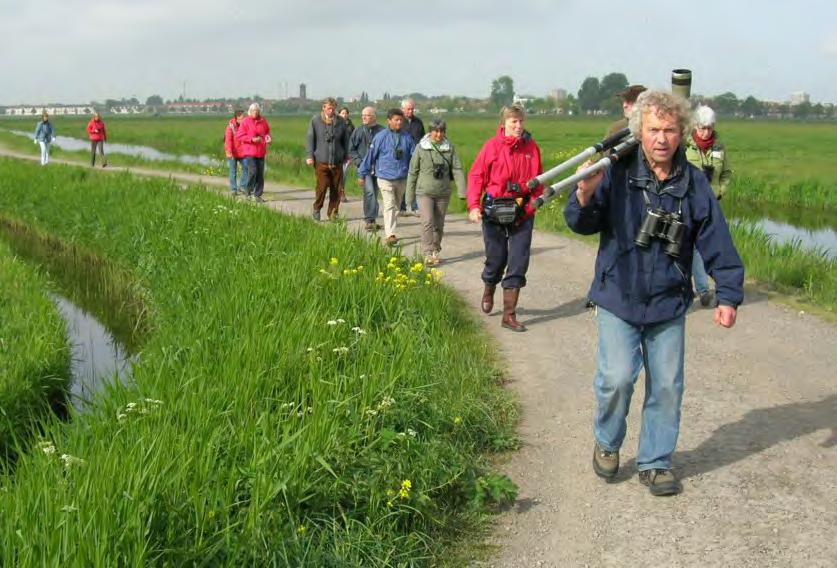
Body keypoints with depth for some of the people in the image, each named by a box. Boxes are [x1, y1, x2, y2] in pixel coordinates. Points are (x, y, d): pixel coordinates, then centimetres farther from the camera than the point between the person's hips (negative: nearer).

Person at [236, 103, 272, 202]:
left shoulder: (263, 121, 9)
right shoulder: (245, 122, -4)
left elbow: (267, 132, 25)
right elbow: (239, 136, -6)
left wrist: (269, 138, 2)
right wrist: (252, 139, -16)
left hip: (261, 152, 5)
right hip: (249, 151, -5)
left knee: (260, 174, 5)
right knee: (252, 171, -16)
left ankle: (258, 195, 14)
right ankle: (249, 193, 0)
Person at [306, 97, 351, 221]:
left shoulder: (341, 122, 7)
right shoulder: (315, 120, 0)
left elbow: (345, 140, 16)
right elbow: (310, 138, 2)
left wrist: (346, 156, 14)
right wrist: (310, 156, -4)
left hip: (337, 161, 3)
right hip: (321, 161, -2)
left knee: (337, 189, 2)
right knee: (322, 186, -7)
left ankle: (333, 214, 13)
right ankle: (317, 209, 15)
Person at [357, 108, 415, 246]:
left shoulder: (407, 138, 3)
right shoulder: (381, 137, -6)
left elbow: (414, 156, 5)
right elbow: (370, 156, -1)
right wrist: (362, 174, 3)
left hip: (402, 179, 4)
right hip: (385, 178, -4)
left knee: (396, 206, 16)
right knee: (389, 205, -13)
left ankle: (391, 230, 32)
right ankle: (390, 235, -19)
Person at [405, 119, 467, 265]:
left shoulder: (449, 148, 2)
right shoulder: (421, 147, -2)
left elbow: (457, 169, -2)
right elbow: (413, 171, 3)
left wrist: (462, 190, -13)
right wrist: (410, 194, 4)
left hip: (443, 192, 2)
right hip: (425, 192, -2)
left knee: (439, 224, 10)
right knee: (427, 222, -15)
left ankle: (436, 251, 23)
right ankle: (428, 254, -15)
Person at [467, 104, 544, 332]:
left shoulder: (531, 147, 2)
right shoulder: (492, 146, -5)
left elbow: (538, 178, 9)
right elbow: (476, 175, -5)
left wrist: (535, 202, -5)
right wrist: (474, 206, -14)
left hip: (523, 212, 2)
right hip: (495, 210, -2)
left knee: (518, 263, -2)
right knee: (496, 258, 10)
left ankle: (509, 315, 4)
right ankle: (488, 292, 43)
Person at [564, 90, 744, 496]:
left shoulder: (693, 184, 0)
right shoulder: (617, 173, -8)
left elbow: (717, 244, 4)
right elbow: (581, 224, -8)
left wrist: (728, 295, -2)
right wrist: (585, 196, -29)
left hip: (669, 304, 3)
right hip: (618, 299, -3)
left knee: (667, 385, 6)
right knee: (618, 378, -10)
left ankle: (655, 462, 24)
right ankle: (606, 443, 19)